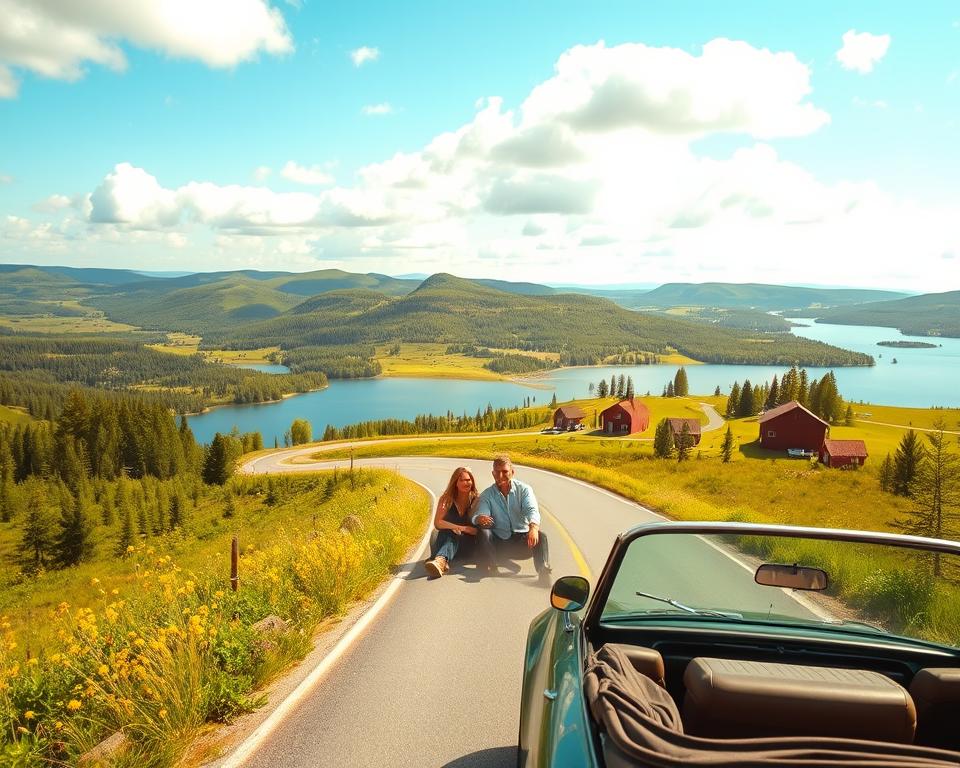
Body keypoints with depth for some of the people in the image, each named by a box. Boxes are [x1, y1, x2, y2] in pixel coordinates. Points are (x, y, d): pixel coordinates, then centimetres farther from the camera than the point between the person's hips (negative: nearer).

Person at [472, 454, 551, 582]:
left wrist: (534, 527, -40)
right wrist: (480, 519, -39)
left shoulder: (524, 489, 2)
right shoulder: (487, 495, 5)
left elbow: (532, 510, -16)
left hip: (522, 539, -1)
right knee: (483, 532, -27)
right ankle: (491, 568, -33)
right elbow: (479, 516, -11)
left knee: (540, 536, -30)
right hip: (499, 540, 1)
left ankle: (543, 571, -41)